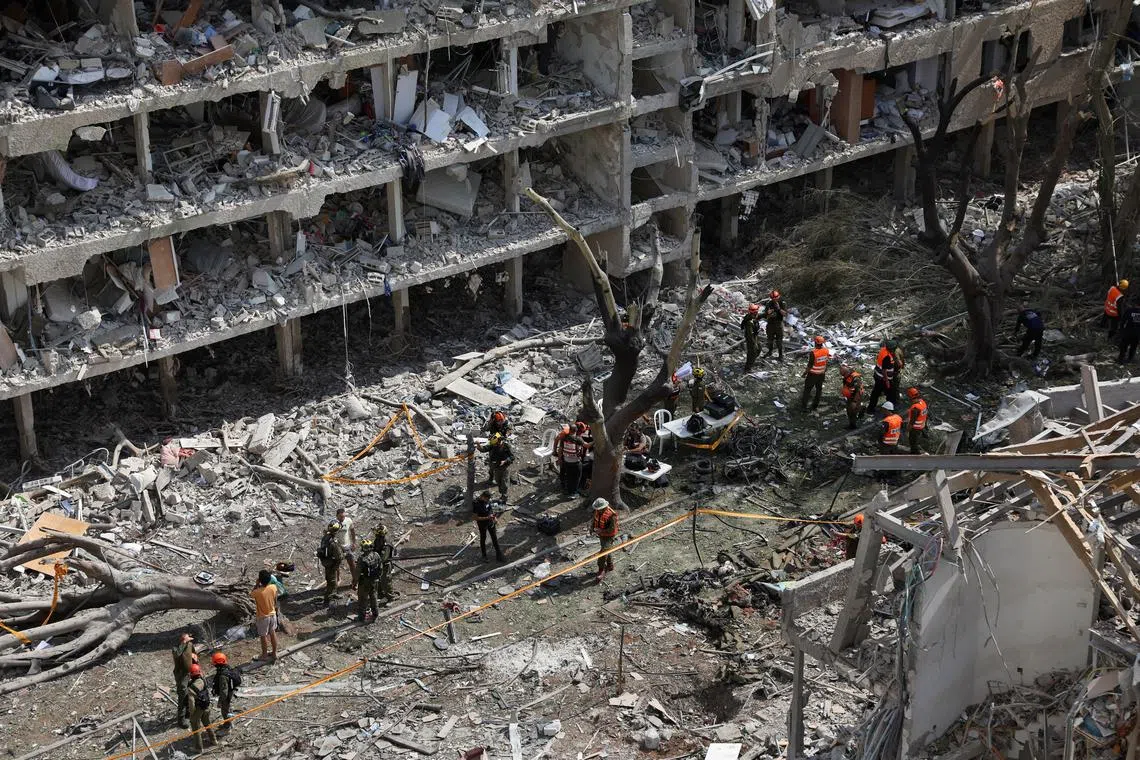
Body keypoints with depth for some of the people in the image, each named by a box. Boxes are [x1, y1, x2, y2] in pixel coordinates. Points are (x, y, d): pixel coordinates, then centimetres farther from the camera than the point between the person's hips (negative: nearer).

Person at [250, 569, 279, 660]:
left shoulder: (258, 592, -31)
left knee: (263, 636, 16)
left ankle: (265, 655, 33)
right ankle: (274, 653, 36)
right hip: (272, 614, 4)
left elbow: (251, 594, -5)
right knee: (272, 633, 22)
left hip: (263, 617, -4)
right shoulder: (273, 588, -18)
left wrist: (257, 584, -8)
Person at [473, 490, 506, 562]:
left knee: (494, 538, 13)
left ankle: (499, 555, 24)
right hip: (482, 524, -5)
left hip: (491, 522, 5)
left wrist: (494, 517, -4)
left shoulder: (488, 500, -9)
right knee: (483, 539, 15)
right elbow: (476, 518, -23)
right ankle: (484, 556, 33)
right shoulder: (476, 504, -28)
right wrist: (487, 518, -29)